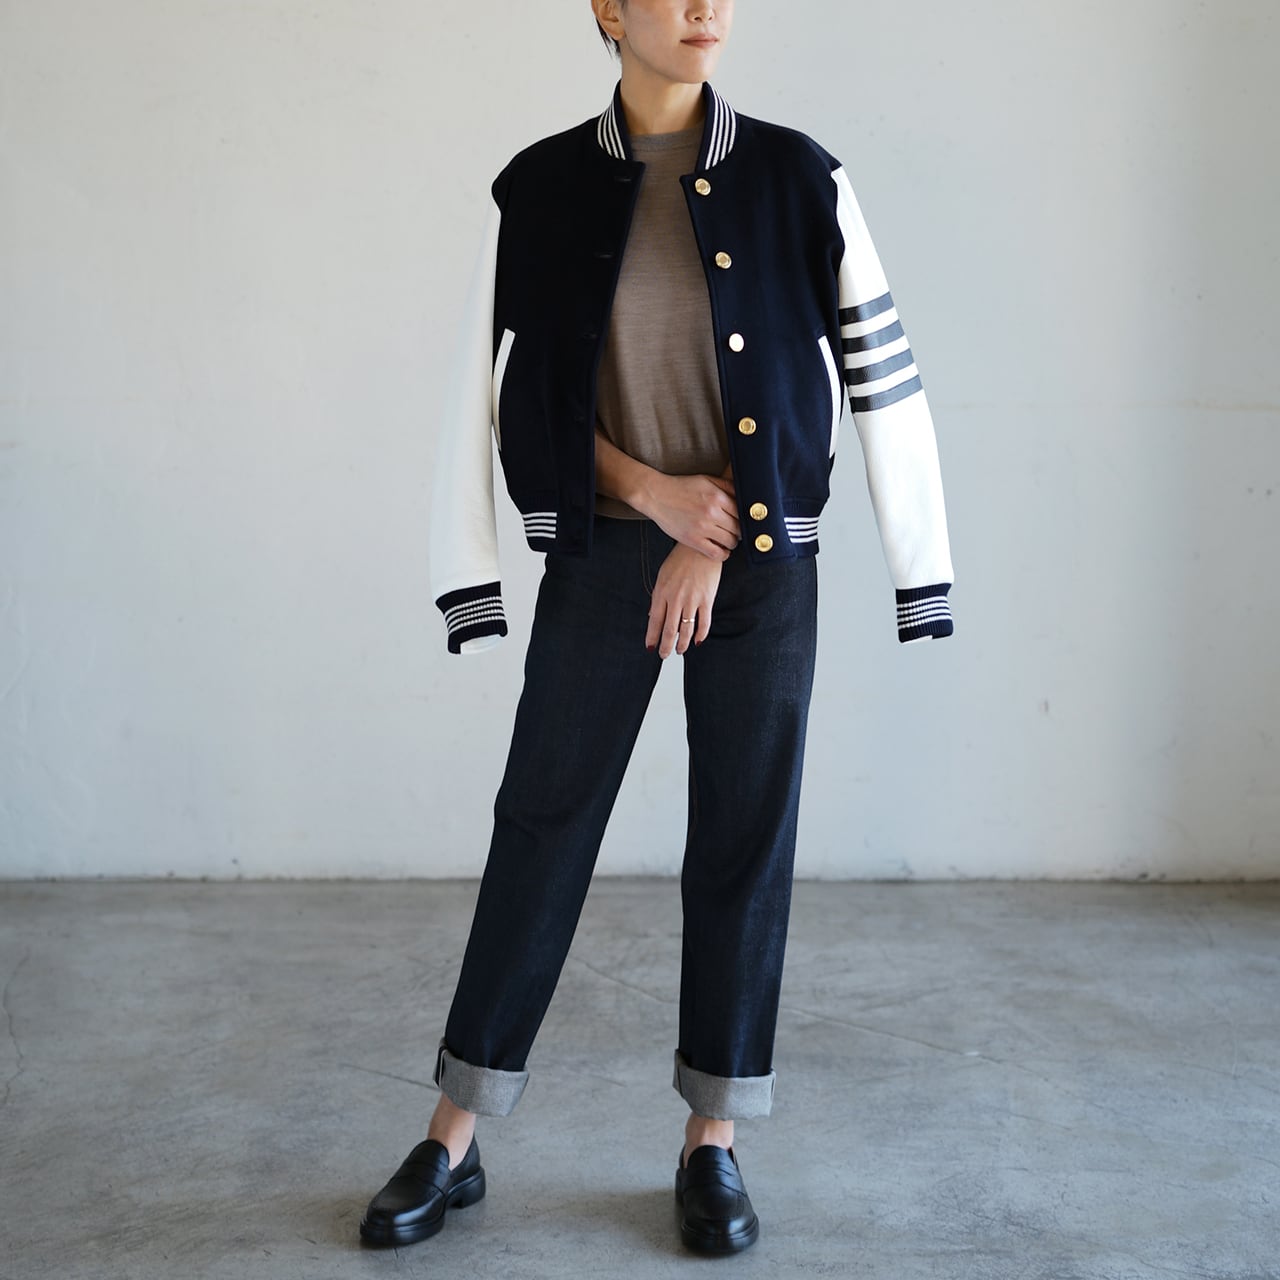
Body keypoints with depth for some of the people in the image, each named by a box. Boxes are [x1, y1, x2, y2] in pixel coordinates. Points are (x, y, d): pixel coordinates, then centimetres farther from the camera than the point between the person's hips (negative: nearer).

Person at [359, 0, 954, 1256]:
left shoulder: (797, 181, -1)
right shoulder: (540, 190, 1)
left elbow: (879, 376, -2)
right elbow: (505, 392, 2)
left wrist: (713, 539, -7)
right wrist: (657, 493, -11)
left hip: (759, 553, 0)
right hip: (603, 551, 0)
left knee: (743, 836, 4)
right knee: (542, 821, 2)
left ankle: (712, 1141, 19)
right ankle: (454, 1140, 14)